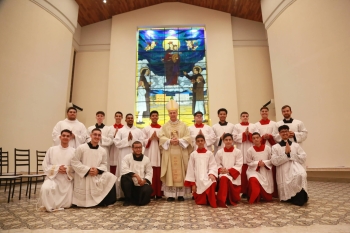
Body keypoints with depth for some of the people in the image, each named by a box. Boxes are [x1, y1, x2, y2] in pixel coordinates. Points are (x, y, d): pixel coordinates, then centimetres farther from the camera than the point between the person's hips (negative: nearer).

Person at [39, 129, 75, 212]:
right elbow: (45, 165, 1)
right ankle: (49, 206, -3)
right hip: (53, 177, 0)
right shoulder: (52, 149, 3)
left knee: (67, 204, 0)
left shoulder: (74, 151, 1)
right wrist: (57, 168, -15)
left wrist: (67, 169, -20)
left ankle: (57, 203, 38)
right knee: (45, 188, -34)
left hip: (67, 179, 1)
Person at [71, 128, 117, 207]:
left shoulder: (103, 151, 0)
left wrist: (98, 170, -17)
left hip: (96, 176, 3)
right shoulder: (81, 148, -10)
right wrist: (87, 170, -19)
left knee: (110, 177, -19)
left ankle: (103, 202, -4)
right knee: (84, 201, 0)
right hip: (83, 177, -3)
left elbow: (104, 164, 5)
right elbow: (74, 162, -11)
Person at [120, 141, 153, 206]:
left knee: (147, 190, -29)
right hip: (131, 184, -1)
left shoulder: (146, 159, 6)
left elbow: (149, 173, 2)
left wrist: (145, 180, -18)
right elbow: (124, 170, -16)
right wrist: (135, 175, -27)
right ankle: (128, 199, -7)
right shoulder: (127, 157, -1)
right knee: (124, 177, -31)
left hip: (142, 184, 1)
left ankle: (133, 199, 9)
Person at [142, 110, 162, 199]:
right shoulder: (146, 129, 10)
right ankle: (150, 193, 7)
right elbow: (142, 142, 3)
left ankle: (159, 193, 9)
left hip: (159, 153, 0)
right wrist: (150, 139, -10)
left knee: (158, 174, 0)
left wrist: (158, 139, -11)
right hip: (149, 154, 0)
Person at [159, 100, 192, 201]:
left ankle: (181, 194, 10)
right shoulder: (165, 126, 9)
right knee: (170, 173, 0)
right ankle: (170, 195, 6)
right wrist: (170, 141, -18)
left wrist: (179, 140, -16)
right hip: (169, 153, 0)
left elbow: (188, 137, 0)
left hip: (181, 153, 0)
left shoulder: (183, 125, 8)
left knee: (181, 173, 2)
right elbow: (161, 138, -1)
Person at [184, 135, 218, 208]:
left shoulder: (209, 153, 4)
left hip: (207, 179, -1)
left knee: (212, 184, -36)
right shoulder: (193, 154, 4)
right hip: (197, 181, 1)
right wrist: (192, 183, -1)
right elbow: (191, 169, 3)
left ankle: (212, 203, -18)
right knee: (200, 202, -4)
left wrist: (212, 174, -23)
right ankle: (204, 201, 30)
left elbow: (213, 166, -1)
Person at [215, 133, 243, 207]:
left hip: (234, 174, 0)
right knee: (224, 178, -35)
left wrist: (229, 171, -18)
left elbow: (239, 165, -6)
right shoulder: (219, 152, 5)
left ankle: (233, 199, 16)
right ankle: (221, 201, -32)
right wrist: (221, 169, -18)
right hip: (223, 173, 0)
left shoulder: (238, 152, 1)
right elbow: (217, 165, 5)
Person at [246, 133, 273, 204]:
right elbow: (249, 163, -2)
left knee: (267, 186, -4)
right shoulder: (250, 150, -7)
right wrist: (257, 163, -18)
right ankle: (253, 198, -7)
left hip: (266, 171, 2)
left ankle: (266, 197, 34)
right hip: (254, 170, -2)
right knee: (253, 180, -31)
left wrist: (264, 163, -18)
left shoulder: (267, 148, -4)